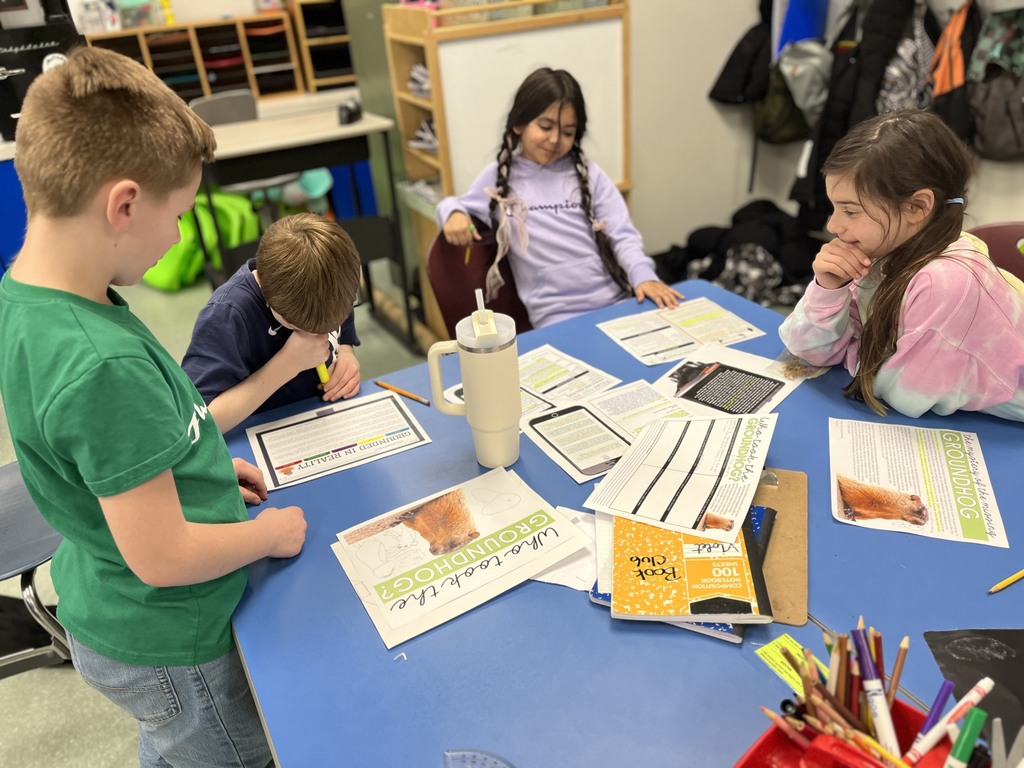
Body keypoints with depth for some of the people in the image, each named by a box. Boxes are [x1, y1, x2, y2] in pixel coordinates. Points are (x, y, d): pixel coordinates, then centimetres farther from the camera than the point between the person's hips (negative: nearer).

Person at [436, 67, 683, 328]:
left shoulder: (587, 172, 11)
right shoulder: (499, 176, 10)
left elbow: (622, 235, 6)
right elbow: (454, 206, 22)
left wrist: (643, 275, -13)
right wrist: (453, 213, -4)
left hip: (616, 301, 3)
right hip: (557, 316, -2)